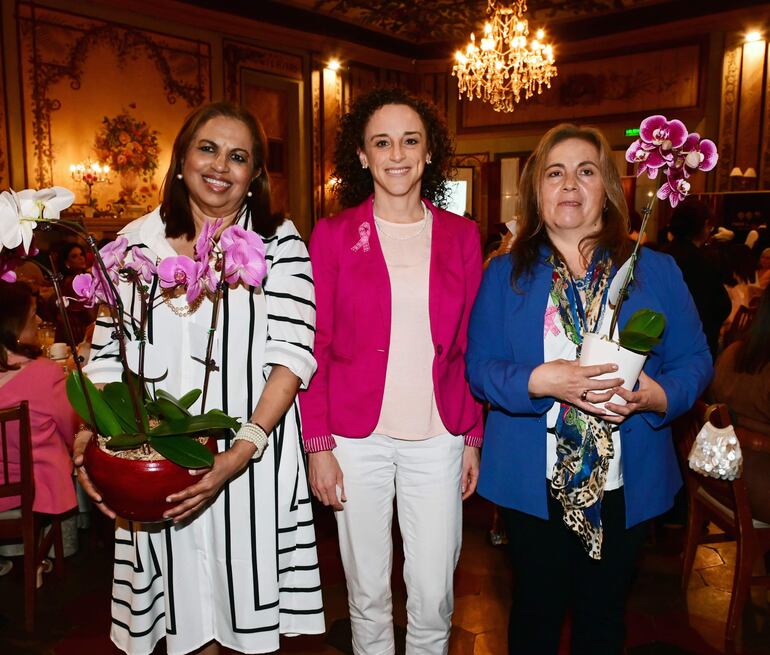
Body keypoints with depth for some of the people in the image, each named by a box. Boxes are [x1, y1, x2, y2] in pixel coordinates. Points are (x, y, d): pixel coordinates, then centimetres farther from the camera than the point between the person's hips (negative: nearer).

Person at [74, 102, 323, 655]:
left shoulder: (279, 242, -4)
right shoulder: (136, 243, 3)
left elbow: (293, 354, -11)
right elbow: (108, 354, 5)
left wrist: (241, 451, -21)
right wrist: (88, 439, -11)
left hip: (253, 458, -1)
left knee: (251, 605, 12)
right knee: (184, 604, 16)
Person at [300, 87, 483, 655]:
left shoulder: (461, 236, 4)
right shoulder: (332, 235, -1)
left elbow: (470, 347, 7)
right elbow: (314, 347, -1)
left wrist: (473, 438, 6)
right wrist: (317, 444, -5)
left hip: (438, 438, 1)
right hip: (357, 437, -1)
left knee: (433, 597, 10)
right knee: (368, 593, 14)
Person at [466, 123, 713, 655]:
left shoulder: (655, 271, 2)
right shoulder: (506, 274, 0)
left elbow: (695, 361, 1)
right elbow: (479, 367, -6)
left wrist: (657, 395, -20)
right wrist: (540, 381, -24)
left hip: (626, 486, 1)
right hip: (533, 485, -1)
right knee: (536, 611, 16)